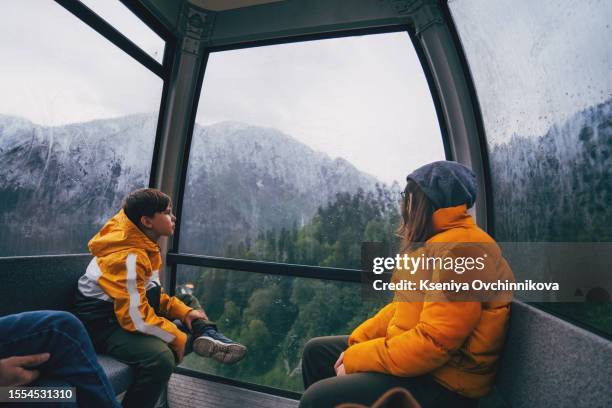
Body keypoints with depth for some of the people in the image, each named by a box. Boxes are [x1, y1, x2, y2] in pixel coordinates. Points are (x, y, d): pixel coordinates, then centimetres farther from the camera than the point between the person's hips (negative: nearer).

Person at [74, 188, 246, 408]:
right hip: (104, 322, -10)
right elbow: (136, 317, -30)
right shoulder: (129, 258, -27)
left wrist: (184, 312, -3)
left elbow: (152, 293, 9)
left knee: (188, 300, 16)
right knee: (161, 357, -34)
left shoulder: (144, 244, 3)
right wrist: (178, 338, -19)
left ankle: (207, 335, -10)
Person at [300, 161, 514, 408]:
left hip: (443, 383, -9)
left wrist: (356, 359, -18)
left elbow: (433, 343, -28)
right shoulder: (437, 242, 10)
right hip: (414, 350, 10)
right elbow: (404, 305, 11)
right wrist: (357, 342, 1)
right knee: (317, 351, 10)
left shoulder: (460, 248, -24)